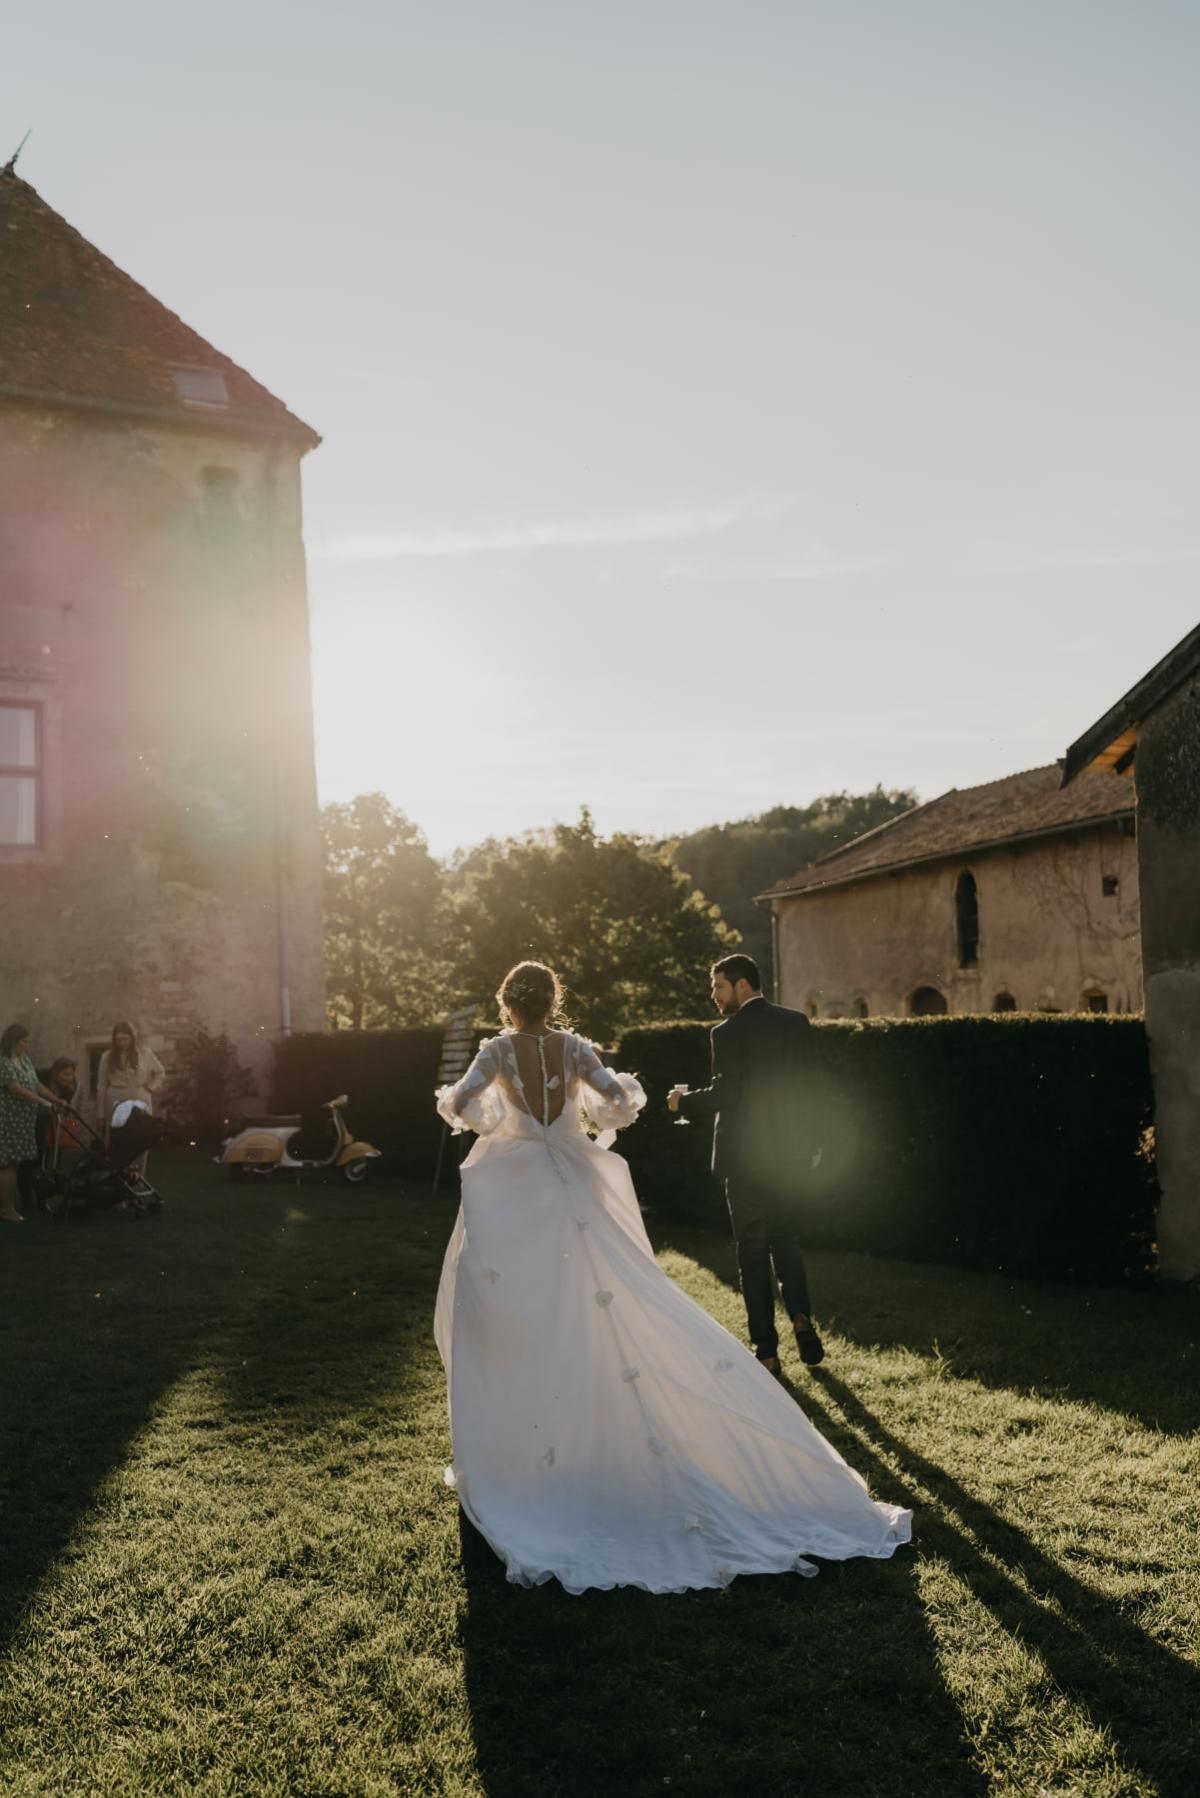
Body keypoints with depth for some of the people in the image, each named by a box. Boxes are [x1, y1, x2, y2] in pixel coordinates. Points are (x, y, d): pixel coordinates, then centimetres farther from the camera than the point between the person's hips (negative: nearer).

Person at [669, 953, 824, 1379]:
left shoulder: (729, 1032, -14)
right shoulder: (796, 1022, 3)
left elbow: (724, 1095, -19)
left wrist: (683, 1102, -2)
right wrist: (812, 1141, 14)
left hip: (745, 1156, -5)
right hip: (791, 1152, 5)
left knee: (753, 1252, 5)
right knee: (787, 1239, 21)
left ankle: (767, 1352, 8)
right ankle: (801, 1319, 1)